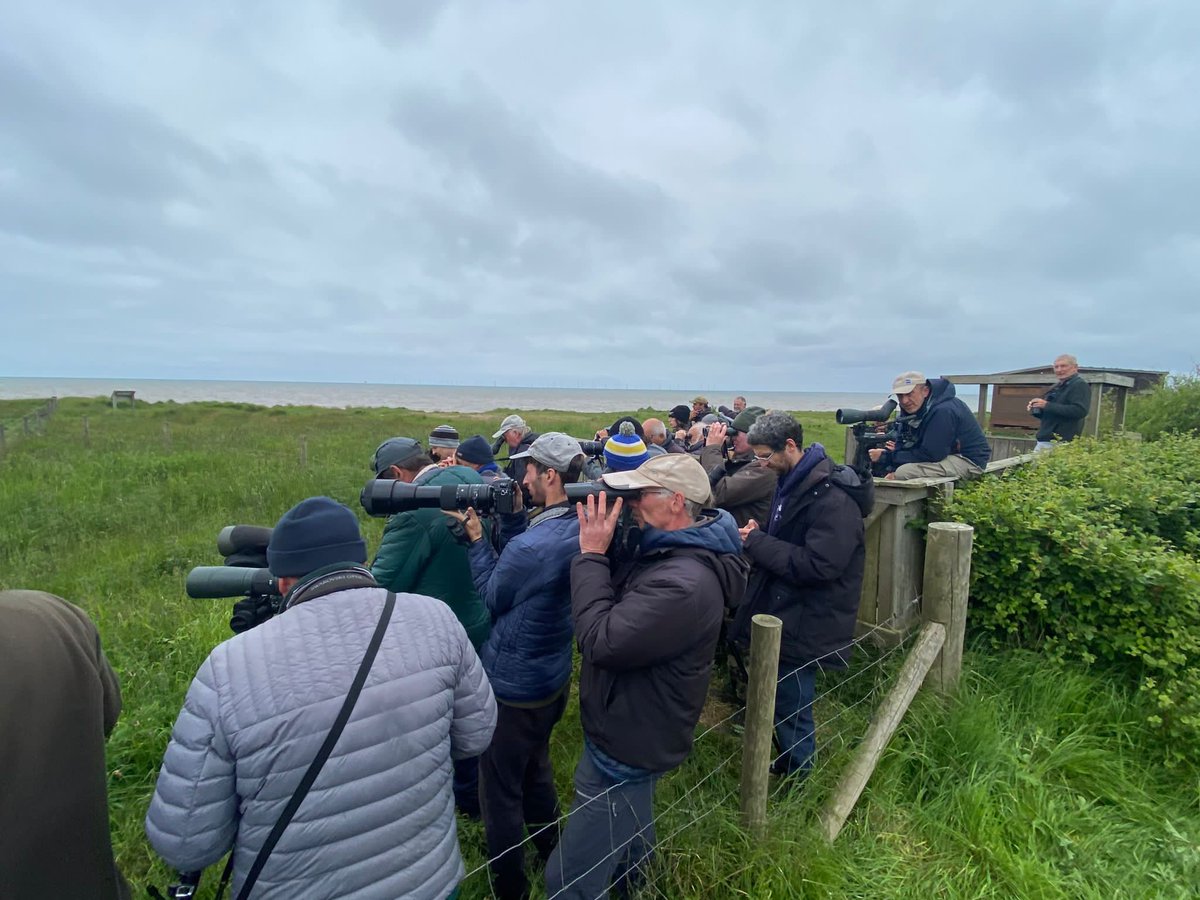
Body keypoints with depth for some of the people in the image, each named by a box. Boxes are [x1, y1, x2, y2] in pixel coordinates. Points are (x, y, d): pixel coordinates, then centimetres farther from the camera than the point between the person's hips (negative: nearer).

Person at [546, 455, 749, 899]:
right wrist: (597, 552, -9)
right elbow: (616, 600, 6)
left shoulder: (684, 582, -33)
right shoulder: (668, 553, 1)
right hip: (632, 733, 10)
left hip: (625, 746, -10)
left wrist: (591, 554, -24)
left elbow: (600, 641, -32)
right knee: (630, 843, 34)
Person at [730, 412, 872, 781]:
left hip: (804, 623, -9)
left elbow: (817, 565, -29)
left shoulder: (833, 498, -23)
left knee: (790, 705, 6)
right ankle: (785, 763, 41)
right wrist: (760, 532, -1)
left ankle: (797, 777, 29)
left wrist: (757, 542, -22)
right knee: (782, 697, 21)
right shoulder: (792, 482, 7)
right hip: (781, 611, 9)